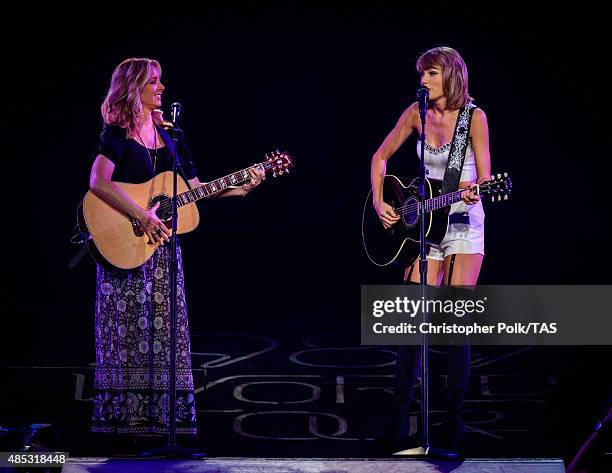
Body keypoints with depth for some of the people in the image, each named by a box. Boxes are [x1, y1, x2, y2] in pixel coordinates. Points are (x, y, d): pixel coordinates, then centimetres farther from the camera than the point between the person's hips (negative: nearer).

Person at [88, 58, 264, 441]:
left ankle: (160, 414, 11)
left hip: (163, 244, 7)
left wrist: (240, 188, 4)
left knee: (164, 329, 6)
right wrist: (143, 216, -28)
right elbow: (98, 182, -24)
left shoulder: (169, 135, 13)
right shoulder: (117, 133, -8)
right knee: (129, 330, -4)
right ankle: (124, 416, 2)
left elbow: (195, 188, 15)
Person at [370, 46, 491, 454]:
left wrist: (474, 192, -31)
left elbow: (485, 177, -9)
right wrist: (379, 202, 3)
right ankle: (400, 419, 6)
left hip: (464, 225, -3)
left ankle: (455, 421, 3)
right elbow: (381, 156, 14)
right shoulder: (417, 113, 4)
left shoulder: (474, 117, -7)